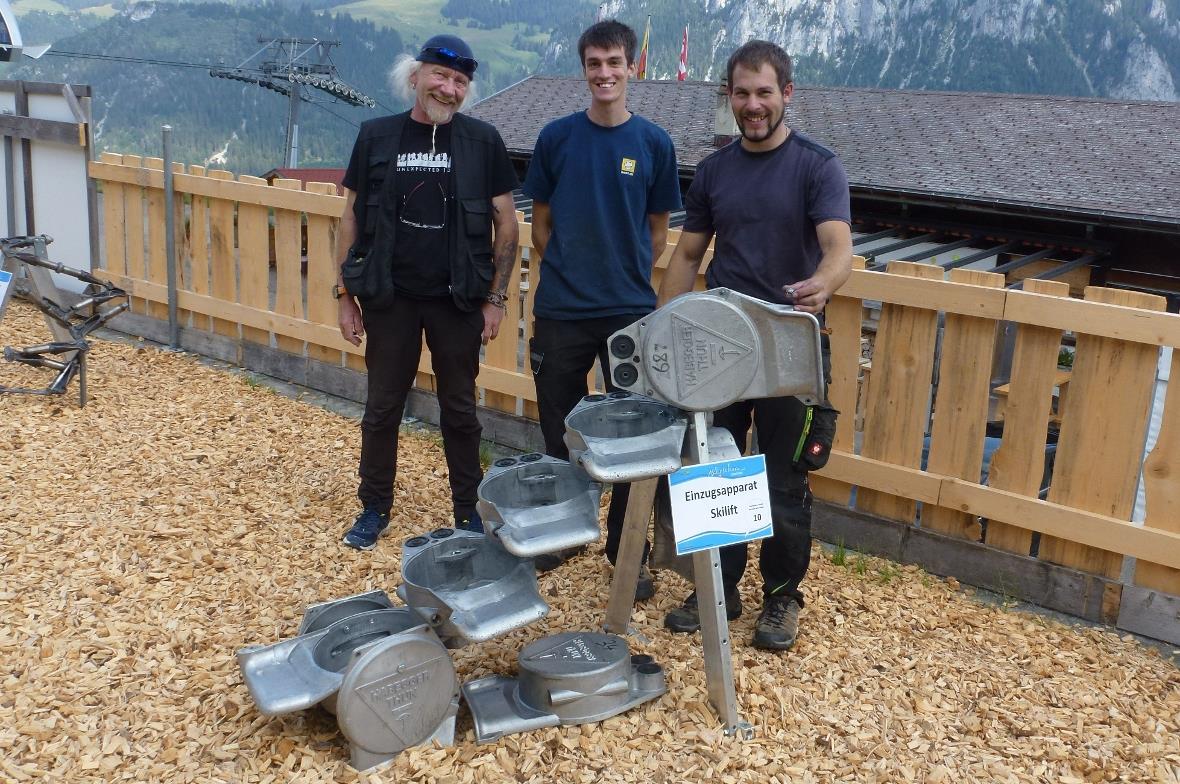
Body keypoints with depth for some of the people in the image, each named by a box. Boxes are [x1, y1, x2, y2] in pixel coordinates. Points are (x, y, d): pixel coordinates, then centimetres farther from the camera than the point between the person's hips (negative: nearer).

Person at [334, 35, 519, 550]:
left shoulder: (482, 141, -3)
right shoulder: (376, 136, 0)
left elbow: (506, 224, 1)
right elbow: (352, 218, 4)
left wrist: (495, 298, -3)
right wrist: (345, 294, 2)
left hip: (458, 301, -1)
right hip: (389, 299, 1)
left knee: (459, 409, 10)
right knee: (382, 407, 10)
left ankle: (468, 508, 26)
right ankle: (375, 507, 26)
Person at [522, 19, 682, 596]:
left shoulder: (654, 143, 0)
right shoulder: (556, 137, 1)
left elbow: (657, 230, 8)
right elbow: (541, 223, 8)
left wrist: (627, 279, 5)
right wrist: (566, 273, 3)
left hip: (630, 310, 0)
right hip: (561, 310, 1)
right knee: (559, 428, 11)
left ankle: (626, 548, 19)